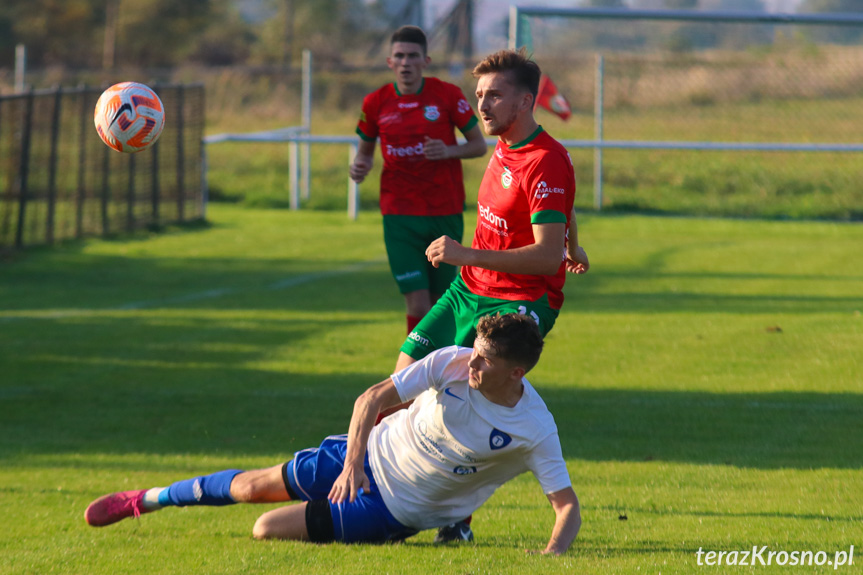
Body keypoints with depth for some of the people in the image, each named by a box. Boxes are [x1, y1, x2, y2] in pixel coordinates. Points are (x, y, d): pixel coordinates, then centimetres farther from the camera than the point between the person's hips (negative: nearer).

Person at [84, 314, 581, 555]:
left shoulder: (536, 432, -26)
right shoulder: (452, 363, -19)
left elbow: (568, 505, -23)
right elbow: (372, 399, -13)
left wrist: (553, 554, -43)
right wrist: (352, 463, -26)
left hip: (397, 512, -3)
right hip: (370, 455, 3)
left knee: (268, 529, -14)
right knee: (252, 486, 7)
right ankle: (145, 501, 32)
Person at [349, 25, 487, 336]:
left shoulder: (448, 95, -4)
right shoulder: (375, 103, 0)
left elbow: (479, 144, 3)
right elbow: (366, 149, 15)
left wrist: (448, 151, -17)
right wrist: (360, 165, -9)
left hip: (445, 213, 0)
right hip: (400, 215, 0)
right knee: (417, 304, -11)